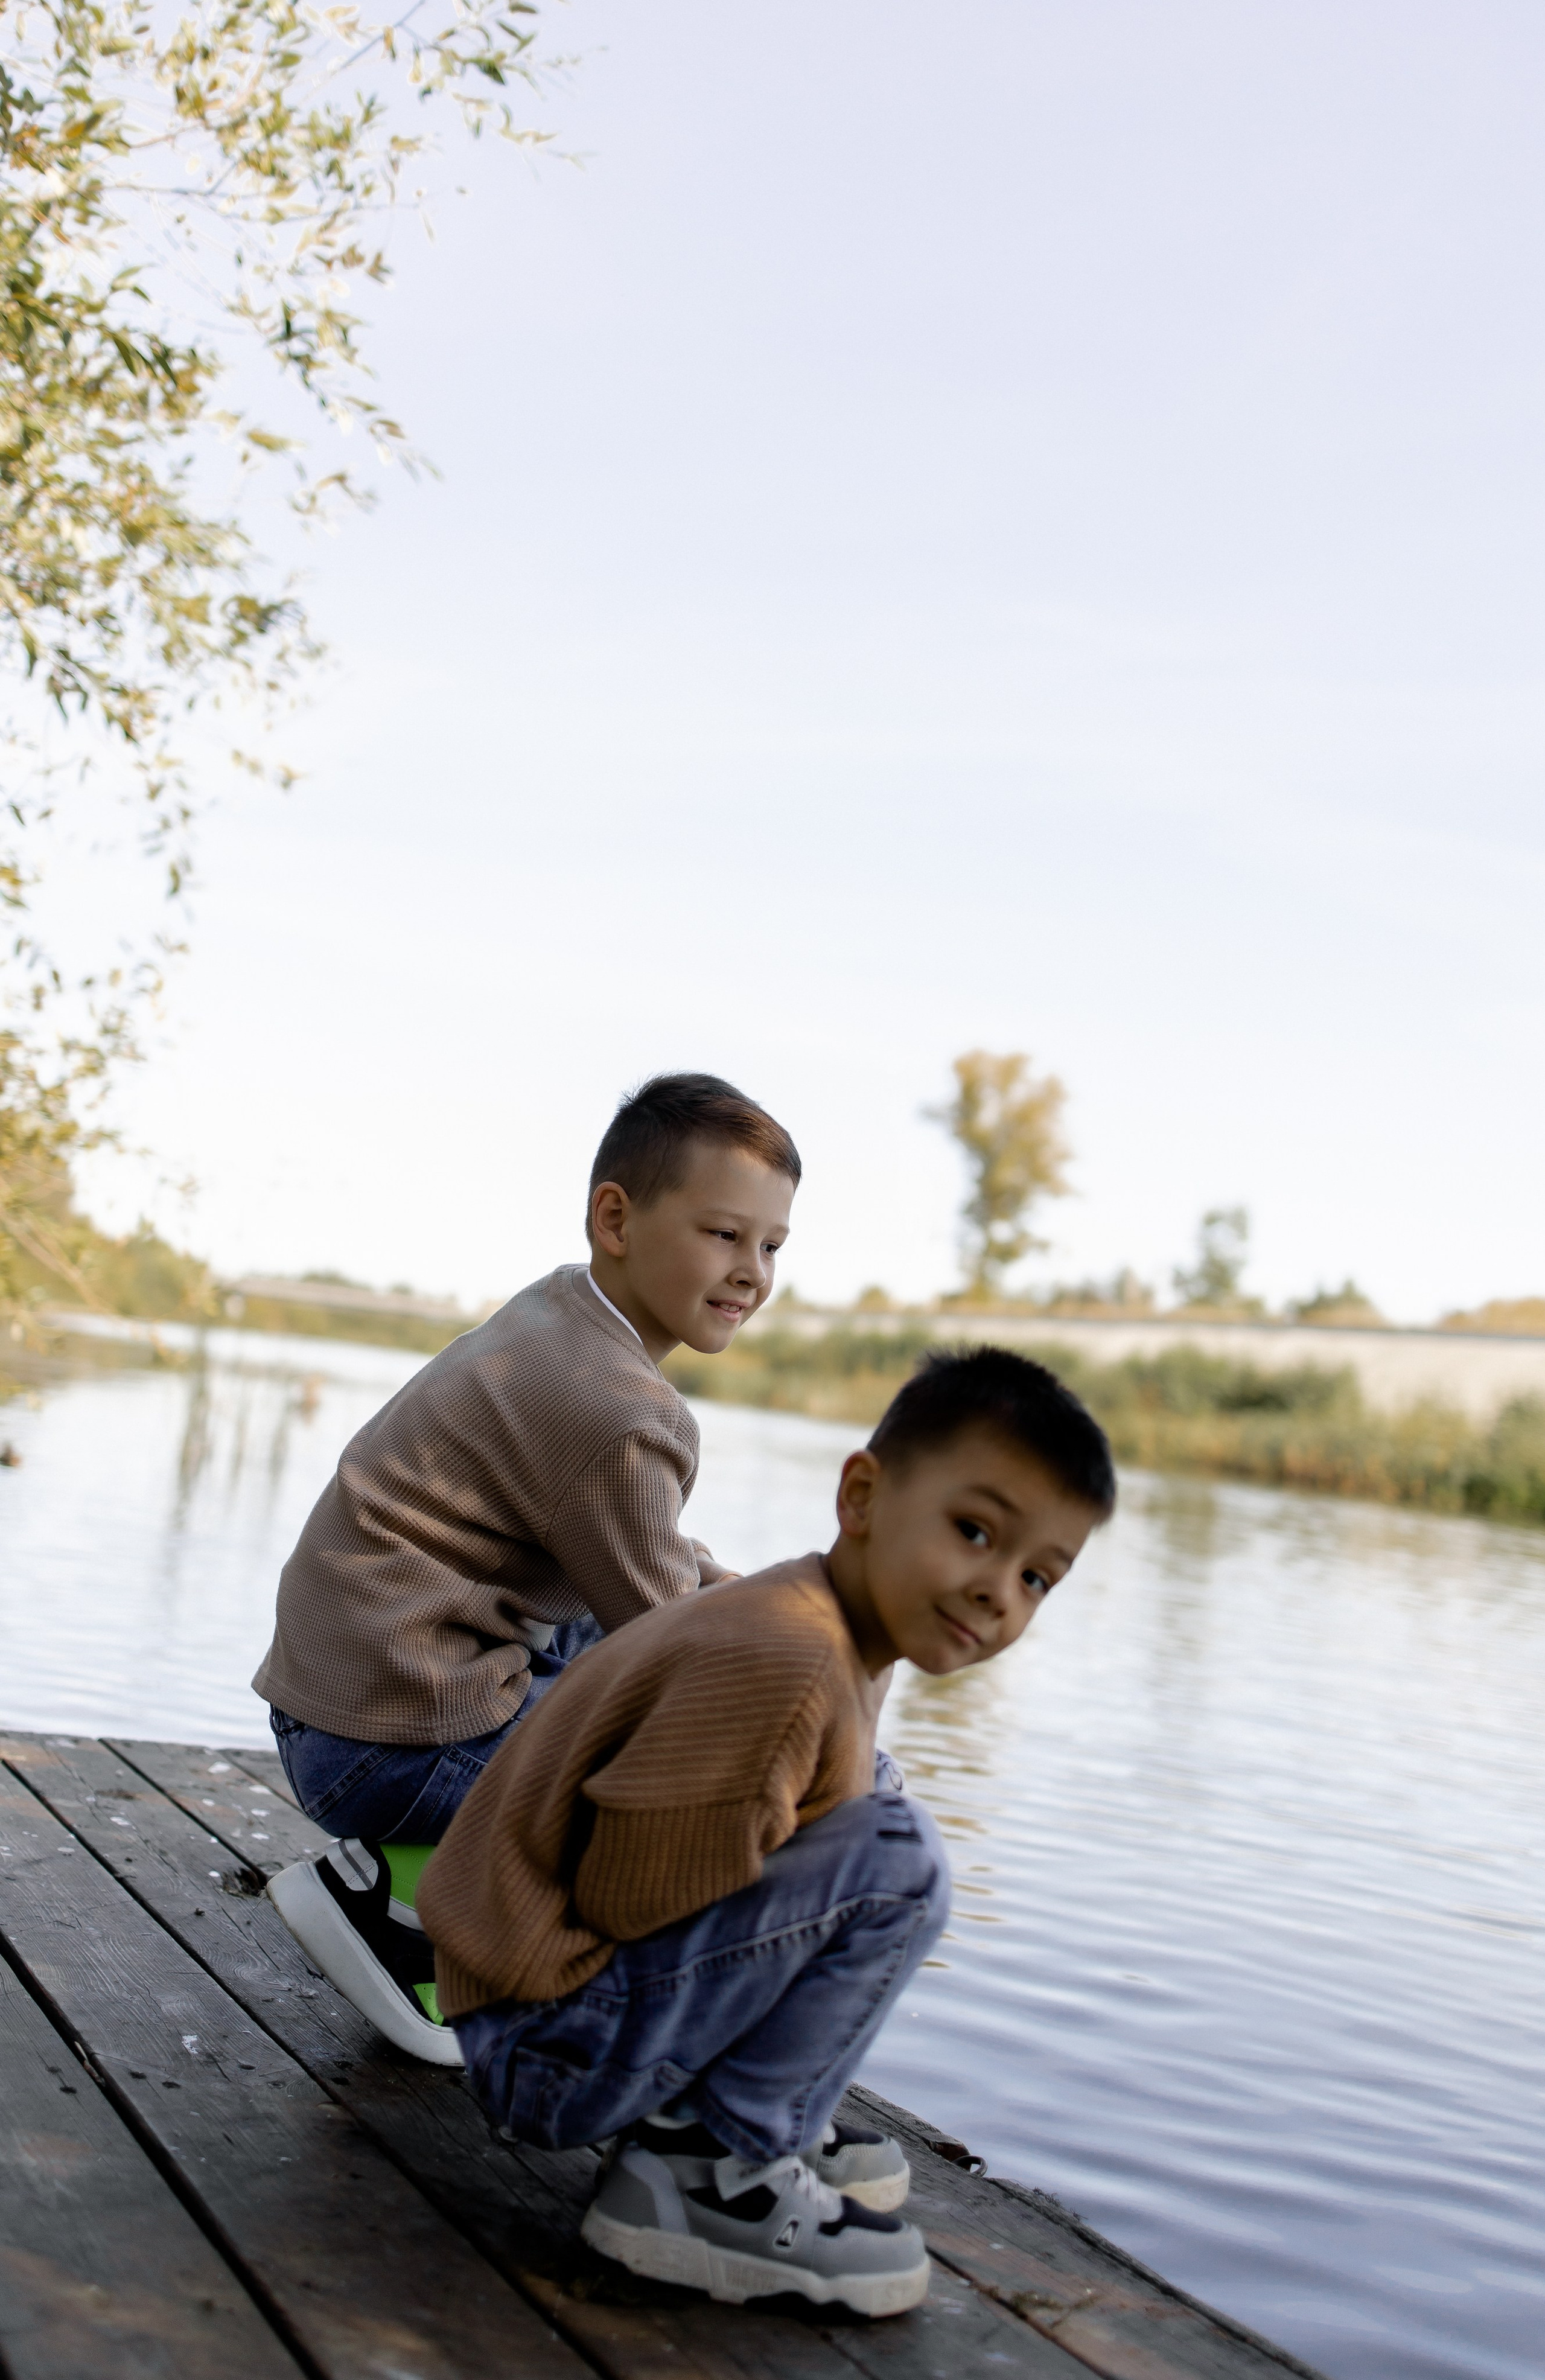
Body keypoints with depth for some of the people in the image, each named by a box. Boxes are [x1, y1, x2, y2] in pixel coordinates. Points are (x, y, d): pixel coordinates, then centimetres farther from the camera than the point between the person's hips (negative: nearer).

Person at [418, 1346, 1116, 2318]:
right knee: (898, 1858, -19)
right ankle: (712, 2170, -9)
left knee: (863, 1802, 19)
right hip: (552, 2049, -10)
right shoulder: (779, 1661, -25)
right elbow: (622, 1898, -21)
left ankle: (697, 2114, 13)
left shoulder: (841, 1636, 6)